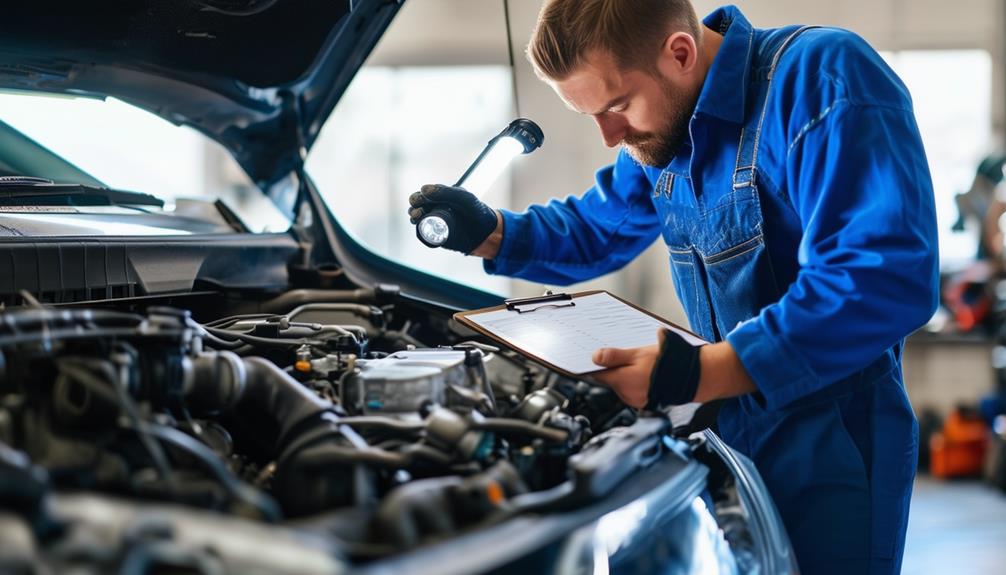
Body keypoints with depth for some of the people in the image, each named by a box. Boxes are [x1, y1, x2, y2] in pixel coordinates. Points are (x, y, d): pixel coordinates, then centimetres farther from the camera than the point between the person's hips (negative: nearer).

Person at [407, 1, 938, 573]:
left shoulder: (822, 77, -22)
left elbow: (887, 281, -32)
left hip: (831, 441, -7)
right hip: (732, 427, 8)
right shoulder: (661, 126, 6)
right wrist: (489, 234, 1)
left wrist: (703, 374, -35)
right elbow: (596, 230, 21)